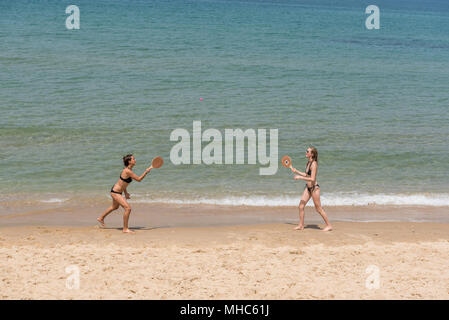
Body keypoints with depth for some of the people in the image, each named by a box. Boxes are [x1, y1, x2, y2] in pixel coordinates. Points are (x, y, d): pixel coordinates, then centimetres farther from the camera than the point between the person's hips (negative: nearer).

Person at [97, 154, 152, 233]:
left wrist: (125, 192, 14)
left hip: (116, 191, 11)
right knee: (128, 208, -17)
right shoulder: (127, 171, -28)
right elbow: (139, 179, -26)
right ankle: (125, 229, -7)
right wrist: (147, 171, -21)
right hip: (115, 192, -11)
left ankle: (101, 218, 55)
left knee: (115, 207, 32)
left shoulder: (129, 170, 3)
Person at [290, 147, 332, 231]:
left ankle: (329, 225, 10)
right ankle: (301, 225, 17)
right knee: (301, 206, 7)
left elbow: (312, 179, -25)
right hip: (308, 188, 9)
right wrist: (296, 171, 20)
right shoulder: (308, 162, 7)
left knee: (318, 209, -1)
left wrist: (300, 177, -21)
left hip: (314, 188, -9)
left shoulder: (314, 164, -20)